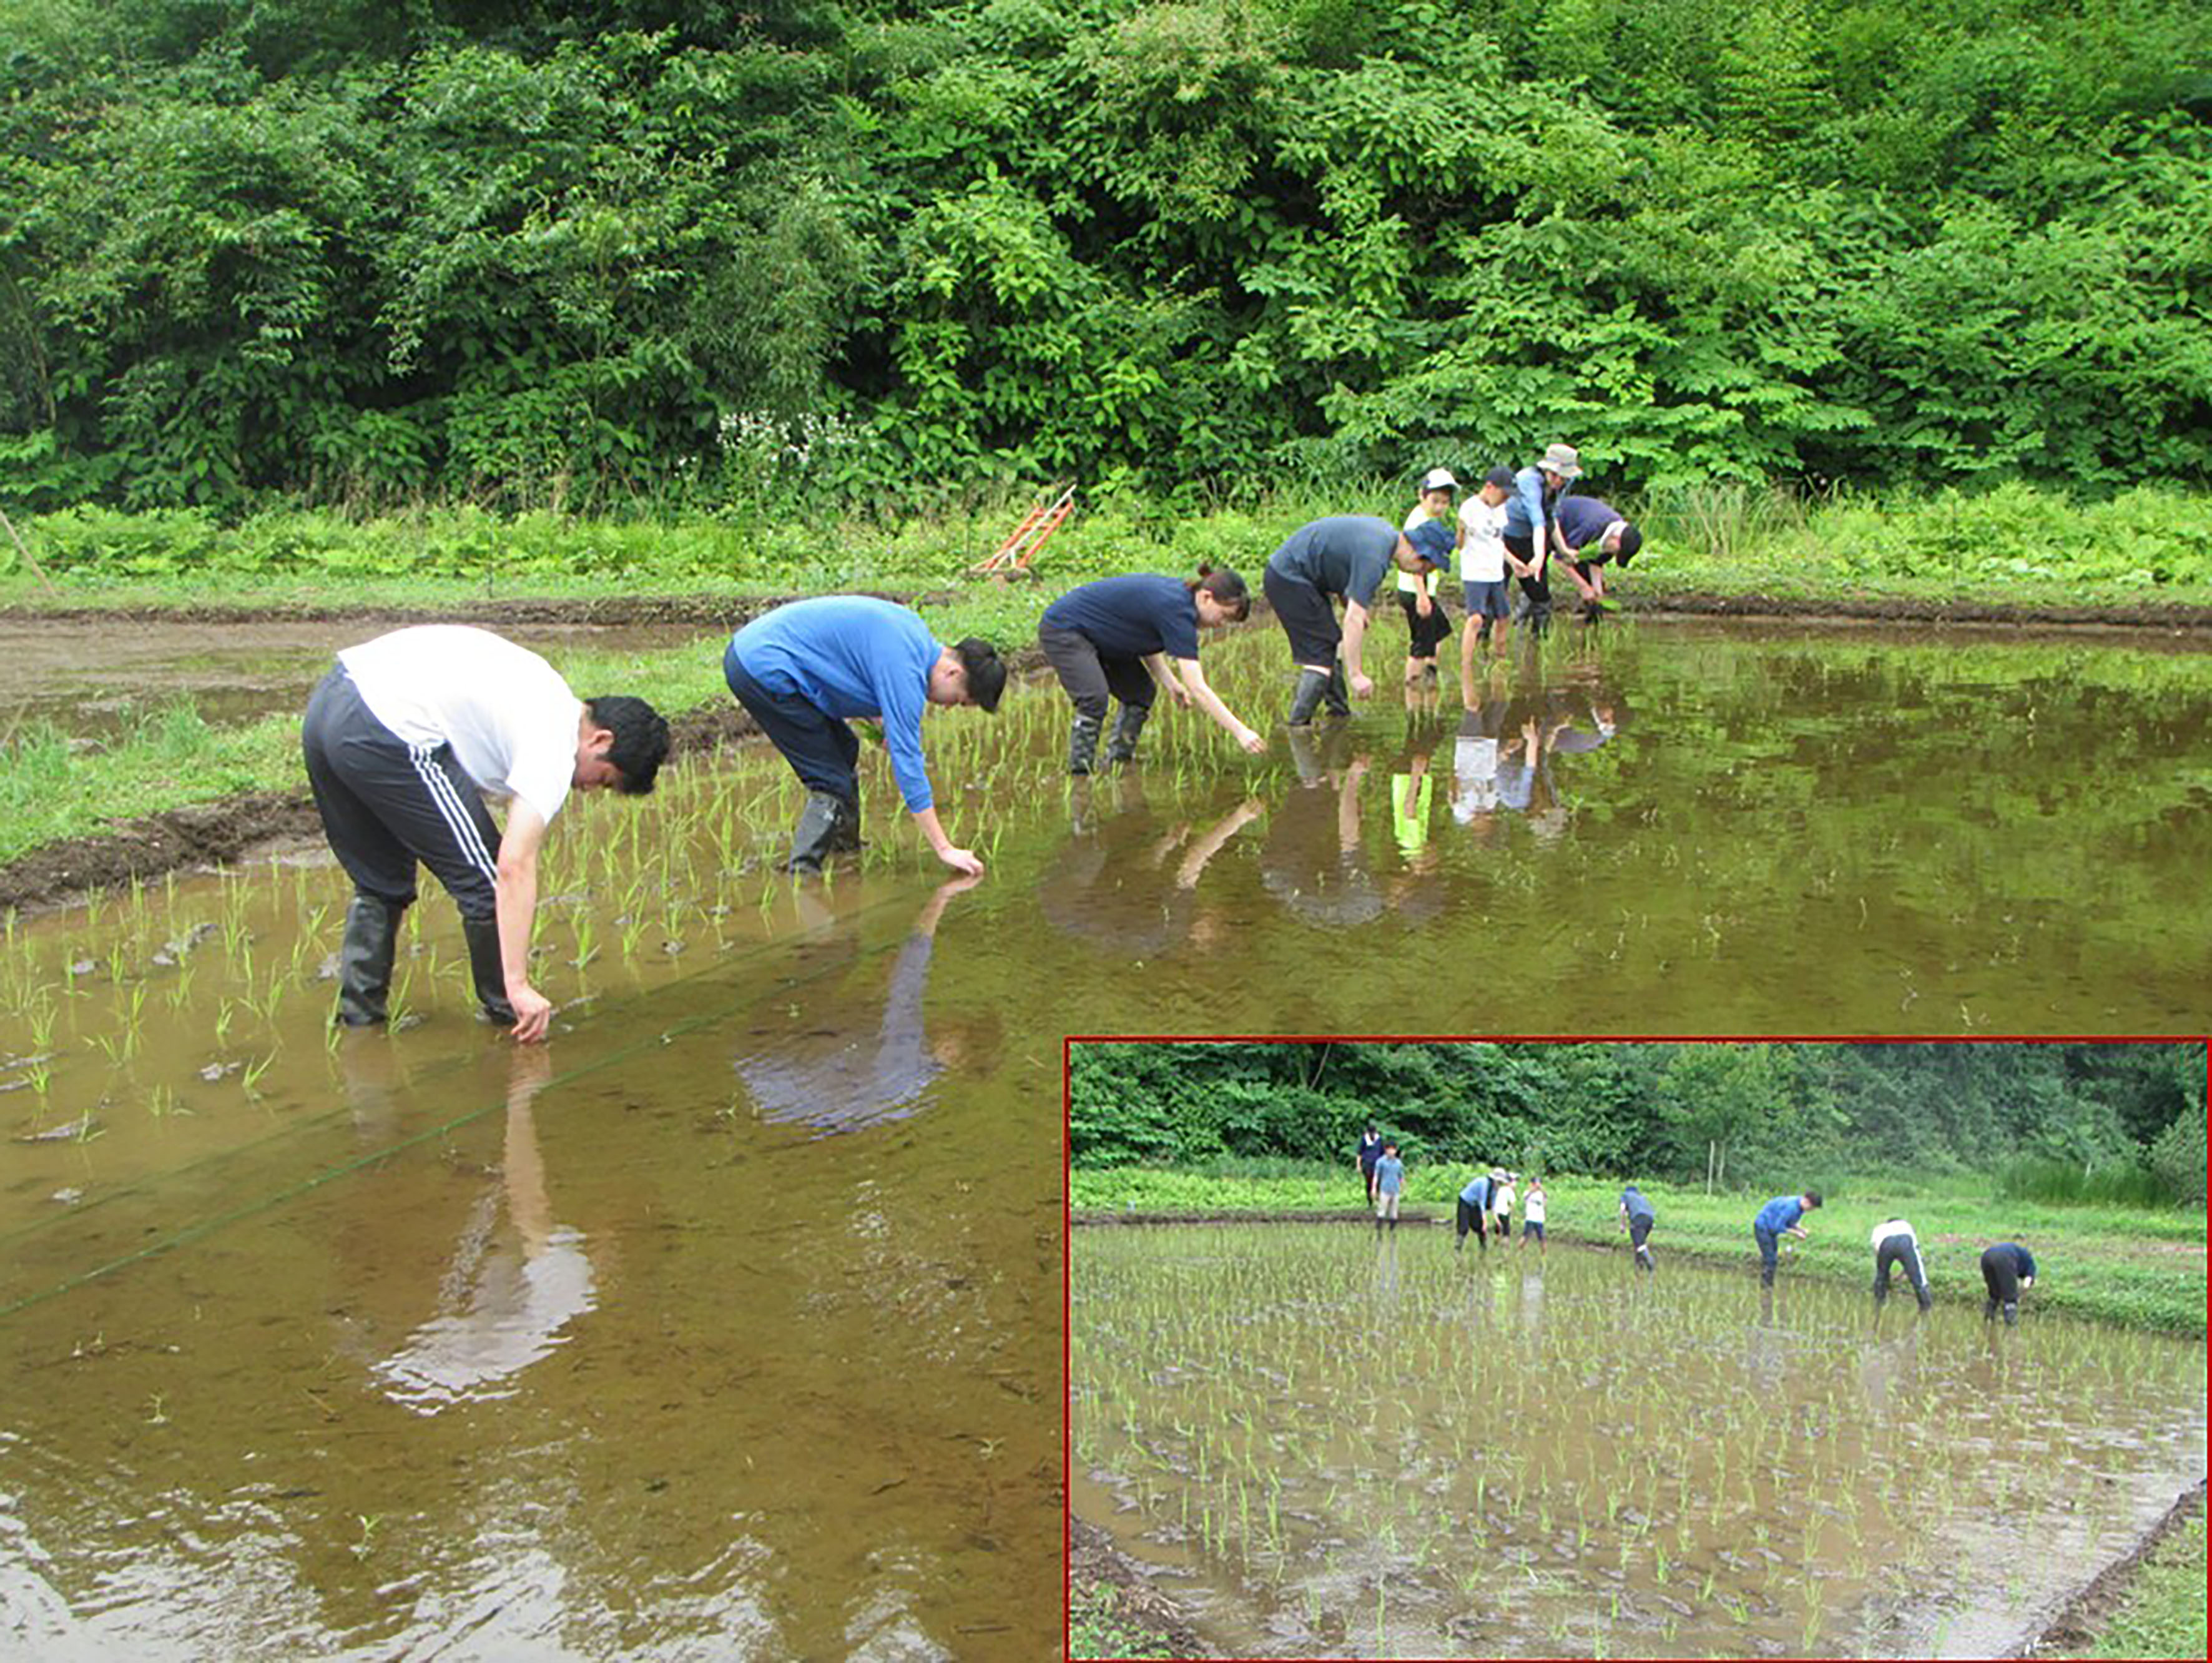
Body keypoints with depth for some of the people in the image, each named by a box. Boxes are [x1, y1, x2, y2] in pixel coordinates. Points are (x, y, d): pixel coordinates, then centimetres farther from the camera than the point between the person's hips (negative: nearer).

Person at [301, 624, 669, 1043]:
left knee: (380, 884, 25)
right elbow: (516, 866, -13)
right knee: (483, 881, 4)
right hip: (385, 732, -10)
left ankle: (359, 1012, 26)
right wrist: (519, 985, -14)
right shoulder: (555, 744, -5)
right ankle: (508, 1010, 18)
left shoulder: (547, 693, 22)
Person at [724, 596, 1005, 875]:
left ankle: (846, 852, 30)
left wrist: (892, 727, 11)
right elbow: (907, 761, -21)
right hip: (763, 670, -10)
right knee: (832, 783, -8)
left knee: (845, 750, 19)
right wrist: (945, 849, -18)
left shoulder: (915, 632, 8)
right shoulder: (906, 670, -20)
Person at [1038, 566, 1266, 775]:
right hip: (1062, 629, -10)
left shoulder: (1178, 594, -2)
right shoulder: (1177, 610, -29)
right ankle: (1079, 773, -15)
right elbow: (1198, 689, -31)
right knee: (1094, 698, -25)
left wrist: (1170, 682, -5)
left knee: (1140, 692, 6)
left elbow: (1147, 642, 9)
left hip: (1095, 635, 10)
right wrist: (1241, 732, -30)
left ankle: (1117, 765, 11)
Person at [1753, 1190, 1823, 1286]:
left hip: (1771, 1230, 9)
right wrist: (1796, 1233, -21)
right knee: (1770, 1261, -12)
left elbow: (1789, 1223, 11)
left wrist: (1802, 1230, -6)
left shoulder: (1800, 1207, -2)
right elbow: (1778, 1227, -28)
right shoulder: (1791, 1207, -31)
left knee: (1772, 1260, 9)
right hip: (1762, 1227, -9)